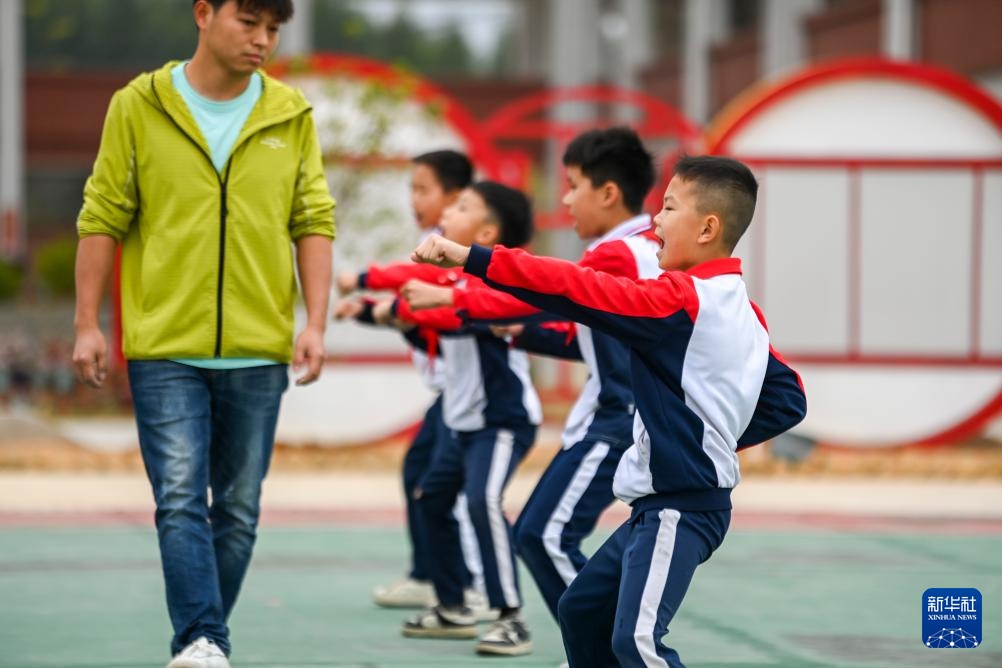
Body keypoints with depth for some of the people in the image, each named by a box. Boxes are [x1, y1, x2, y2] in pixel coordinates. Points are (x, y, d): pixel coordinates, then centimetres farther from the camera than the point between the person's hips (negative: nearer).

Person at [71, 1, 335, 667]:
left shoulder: (292, 117, 5)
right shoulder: (138, 107, 0)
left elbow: (314, 223, 6)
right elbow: (102, 219, 3)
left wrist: (315, 323, -4)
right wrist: (88, 325, 0)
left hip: (258, 353, 2)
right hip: (165, 349, -2)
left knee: (239, 509, 7)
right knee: (181, 498, -11)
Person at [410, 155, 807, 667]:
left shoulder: (682, 300, -16)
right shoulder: (740, 308, 10)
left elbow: (578, 290, -22)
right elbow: (789, 399, 15)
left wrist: (471, 258, -23)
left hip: (679, 508, -10)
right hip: (660, 503, 10)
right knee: (582, 610, 19)